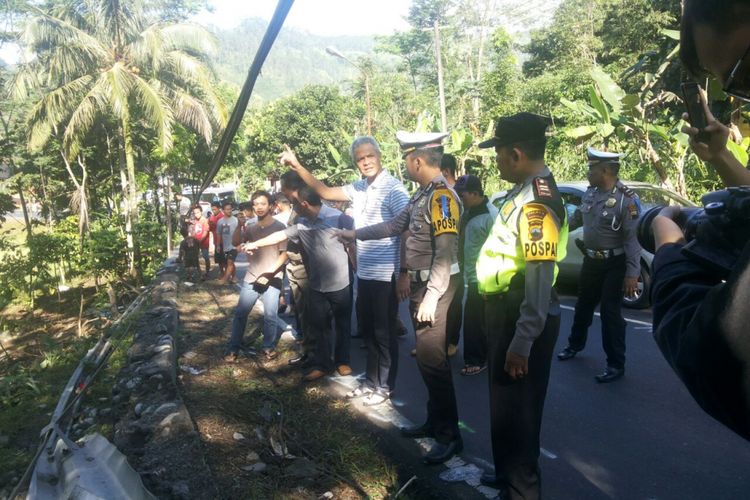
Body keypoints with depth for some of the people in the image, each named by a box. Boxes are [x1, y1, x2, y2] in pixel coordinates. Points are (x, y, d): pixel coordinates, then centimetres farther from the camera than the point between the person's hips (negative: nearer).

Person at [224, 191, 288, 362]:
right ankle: (233, 349, 13)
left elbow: (284, 254, -7)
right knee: (240, 313, 3)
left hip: (272, 280, -3)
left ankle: (269, 347, 19)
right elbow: (236, 243, -1)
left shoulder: (279, 227, -5)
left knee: (270, 316, 1)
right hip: (251, 278, 4)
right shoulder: (251, 228, 8)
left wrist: (269, 273, -13)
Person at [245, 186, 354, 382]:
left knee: (342, 325, 12)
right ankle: (322, 364, 24)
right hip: (316, 285, 5)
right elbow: (280, 235, 14)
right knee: (319, 326, 11)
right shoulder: (301, 223, 3)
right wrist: (255, 244, 17)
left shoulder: (337, 218, -17)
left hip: (340, 283, -5)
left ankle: (342, 361, 29)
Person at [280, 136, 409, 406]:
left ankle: (385, 386, 21)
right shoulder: (358, 188, 9)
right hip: (364, 273, 8)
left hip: (385, 275, -8)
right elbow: (325, 192, 16)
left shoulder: (393, 189, -13)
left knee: (384, 332, 5)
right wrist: (297, 167, 7)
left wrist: (404, 274, -18)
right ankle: (371, 380, 33)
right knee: (367, 330, 18)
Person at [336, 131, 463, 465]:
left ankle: (449, 436, 7)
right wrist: (355, 234, 27)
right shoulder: (422, 193, 14)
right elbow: (395, 225, 23)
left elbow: (444, 252, -23)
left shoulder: (441, 196, -16)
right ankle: (434, 421, 30)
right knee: (425, 357, 16)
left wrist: (431, 297, -25)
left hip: (435, 286, -10)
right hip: (420, 282, 10)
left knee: (432, 359, -5)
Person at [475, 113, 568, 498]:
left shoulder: (537, 201, -22)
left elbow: (540, 278, -27)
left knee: (517, 408, 5)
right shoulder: (526, 189, 9)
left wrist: (522, 341, -27)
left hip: (524, 318, -10)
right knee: (504, 401, 23)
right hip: (507, 310, 10)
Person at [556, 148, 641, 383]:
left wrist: (632, 274, -23)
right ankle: (575, 344, 41)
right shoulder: (590, 192, 1)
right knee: (583, 305, 20)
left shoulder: (627, 198, -19)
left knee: (610, 312, -1)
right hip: (590, 260, 6)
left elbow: (633, 238, -21)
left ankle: (616, 365, 13)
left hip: (614, 264, -6)